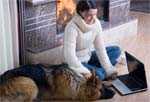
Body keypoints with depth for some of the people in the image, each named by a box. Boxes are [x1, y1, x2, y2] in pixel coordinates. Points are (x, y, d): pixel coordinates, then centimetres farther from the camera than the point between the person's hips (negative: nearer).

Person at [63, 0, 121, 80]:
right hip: (76, 61, -7)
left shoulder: (96, 23, -11)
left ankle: (91, 67, -6)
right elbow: (69, 55, -31)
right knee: (98, 75, -29)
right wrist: (84, 72, -35)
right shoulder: (72, 28, -29)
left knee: (116, 50, 3)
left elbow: (100, 47, -10)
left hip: (89, 56, 7)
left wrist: (109, 68, -15)